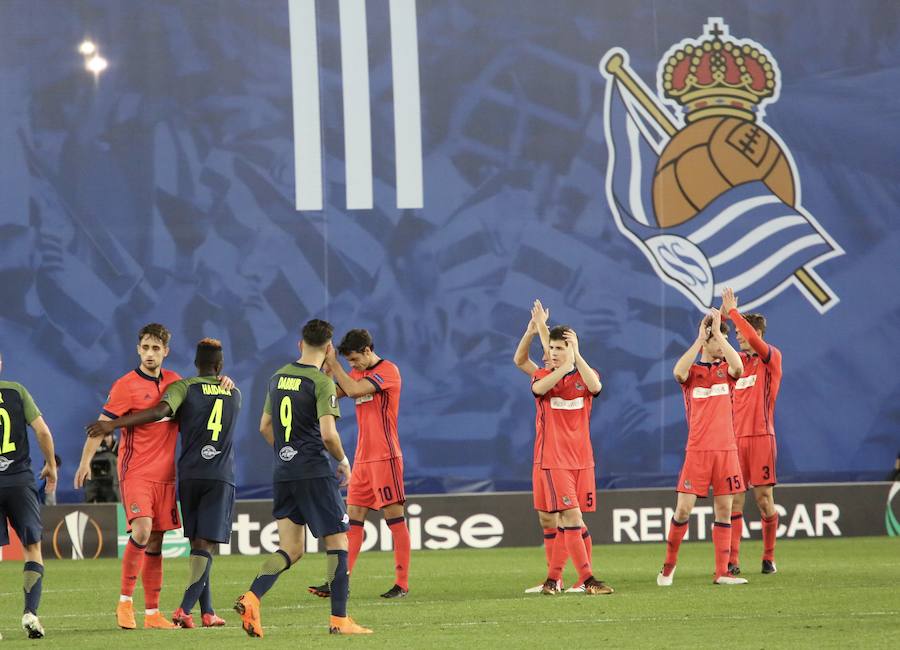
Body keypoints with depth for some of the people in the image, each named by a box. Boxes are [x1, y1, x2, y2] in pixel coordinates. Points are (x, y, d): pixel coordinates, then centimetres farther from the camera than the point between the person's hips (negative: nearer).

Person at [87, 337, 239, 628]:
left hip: (190, 475, 0)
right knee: (205, 546, -6)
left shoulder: (184, 387, 0)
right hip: (221, 478, 0)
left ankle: (207, 612, 8)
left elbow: (160, 411, -18)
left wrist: (113, 424, -21)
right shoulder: (234, 394, 12)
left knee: (197, 543, 10)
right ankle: (185, 609, -21)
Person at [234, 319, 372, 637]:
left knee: (290, 550, 8)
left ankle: (251, 598, -14)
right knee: (337, 543, 4)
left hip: (283, 475, 7)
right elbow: (328, 434, -19)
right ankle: (339, 619, 2)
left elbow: (265, 427, 18)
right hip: (315, 473, -7)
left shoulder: (277, 378, 10)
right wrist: (343, 461, -2)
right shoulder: (321, 382, -12)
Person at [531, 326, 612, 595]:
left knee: (566, 522, 7)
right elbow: (539, 387, -22)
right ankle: (587, 579, -13)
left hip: (581, 460, 3)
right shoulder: (543, 375, 4)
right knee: (572, 518, -12)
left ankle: (553, 578, 16)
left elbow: (595, 386, -18)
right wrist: (567, 365, -25)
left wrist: (576, 355, -19)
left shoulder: (584, 375, 7)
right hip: (552, 460, -3)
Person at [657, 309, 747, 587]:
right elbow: (678, 371, -21)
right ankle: (669, 565, 12)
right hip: (697, 450, -2)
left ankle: (722, 572, 5)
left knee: (724, 509, 1)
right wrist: (701, 338, -19)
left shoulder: (726, 370, 8)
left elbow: (738, 366, -17)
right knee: (683, 508, -6)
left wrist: (718, 332, -15)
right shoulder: (691, 371, 4)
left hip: (726, 449, 2)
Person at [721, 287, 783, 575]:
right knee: (734, 500, -2)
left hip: (761, 436, -4)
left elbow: (755, 340, -19)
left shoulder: (772, 358, -1)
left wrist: (732, 311, -17)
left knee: (764, 500, -1)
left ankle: (769, 557, 12)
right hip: (735, 438, 4)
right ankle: (732, 562, -2)